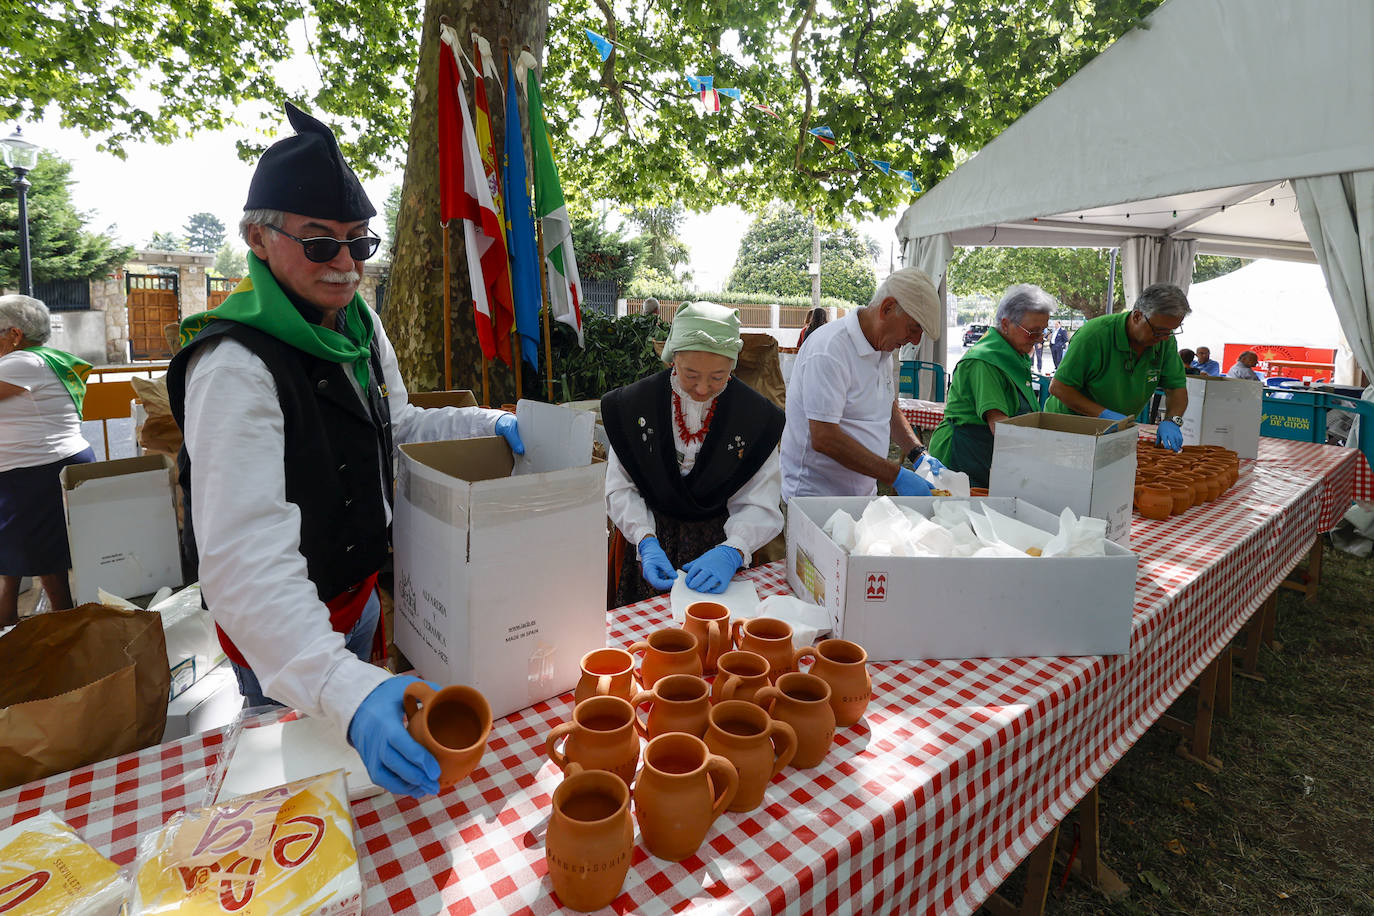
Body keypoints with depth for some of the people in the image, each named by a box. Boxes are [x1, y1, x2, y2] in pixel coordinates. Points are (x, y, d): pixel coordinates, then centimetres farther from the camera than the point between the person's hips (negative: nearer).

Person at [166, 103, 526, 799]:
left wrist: (483, 422, -3)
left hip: (359, 593, 8)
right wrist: (344, 688, -52)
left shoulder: (361, 326, -4)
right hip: (282, 637, -7)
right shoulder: (236, 364, -31)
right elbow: (245, 559, -40)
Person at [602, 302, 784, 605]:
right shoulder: (635, 403, -7)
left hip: (719, 545, 0)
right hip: (653, 543, 1)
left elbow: (760, 506, -9)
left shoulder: (756, 415, -8)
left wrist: (731, 552, -26)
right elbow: (620, 489, -4)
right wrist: (646, 541, -18)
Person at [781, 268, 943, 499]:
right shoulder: (829, 349, -21)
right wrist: (896, 475, -24)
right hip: (816, 494, -8)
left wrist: (920, 455, 3)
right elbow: (823, 438, -27)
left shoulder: (882, 348, 8)